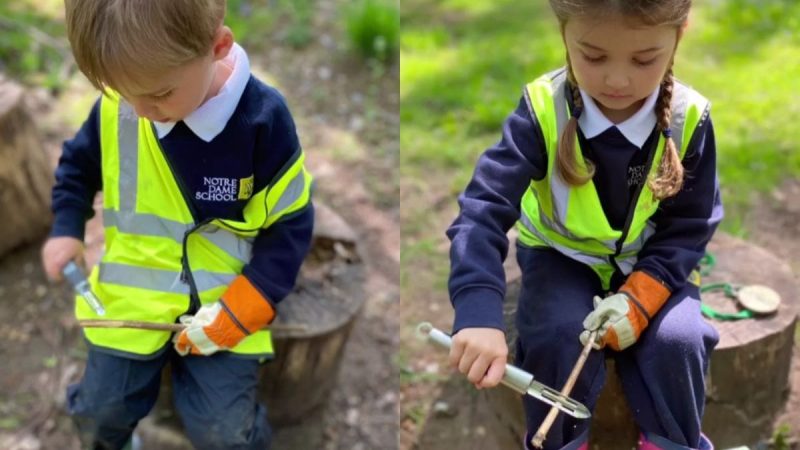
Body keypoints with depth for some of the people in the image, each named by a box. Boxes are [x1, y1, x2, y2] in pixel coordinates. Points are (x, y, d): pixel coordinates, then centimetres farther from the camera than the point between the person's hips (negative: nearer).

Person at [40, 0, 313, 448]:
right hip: (133, 296, 3)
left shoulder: (262, 117, -19)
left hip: (225, 302, -3)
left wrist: (234, 314, -17)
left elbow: (290, 226, -12)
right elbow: (78, 164, 15)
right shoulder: (114, 108, -9)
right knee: (100, 412, 10)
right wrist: (66, 228, 0)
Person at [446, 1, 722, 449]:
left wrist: (640, 296, -25)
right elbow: (483, 211, -32)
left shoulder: (689, 119, -18)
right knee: (560, 337, -27)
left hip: (648, 265, 2)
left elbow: (688, 228, -8)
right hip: (563, 257, -1)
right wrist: (479, 315, -46)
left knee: (677, 340, -23)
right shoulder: (543, 109, -24)